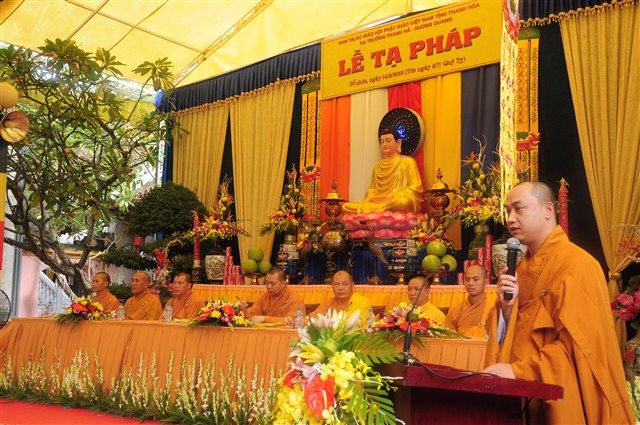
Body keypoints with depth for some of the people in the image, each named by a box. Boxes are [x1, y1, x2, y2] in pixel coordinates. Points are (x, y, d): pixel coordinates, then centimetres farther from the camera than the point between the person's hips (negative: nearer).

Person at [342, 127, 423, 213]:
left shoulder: (407, 162, 7)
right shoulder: (378, 165, 23)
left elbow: (415, 188, -1)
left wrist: (392, 196, -14)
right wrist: (372, 198, -5)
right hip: (377, 202, 5)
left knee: (402, 202, -43)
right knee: (346, 207, -19)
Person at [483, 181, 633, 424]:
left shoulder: (577, 264, -12)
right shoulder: (522, 267, 10)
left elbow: (577, 340, -18)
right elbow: (508, 337, 10)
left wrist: (519, 370, -22)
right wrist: (506, 307, -9)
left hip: (561, 394, -6)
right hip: (525, 394, 7)